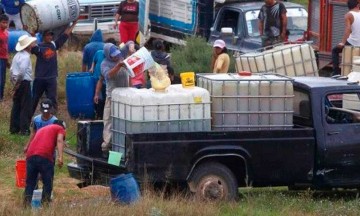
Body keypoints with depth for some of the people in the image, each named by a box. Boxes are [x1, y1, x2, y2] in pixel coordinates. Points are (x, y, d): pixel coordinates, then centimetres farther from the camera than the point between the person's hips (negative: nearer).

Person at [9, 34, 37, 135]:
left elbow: (12, 70, 14)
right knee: (26, 107, -3)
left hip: (17, 83, 9)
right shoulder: (25, 57, -15)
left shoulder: (17, 55, 13)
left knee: (16, 105, 13)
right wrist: (18, 82, -13)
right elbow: (22, 71, -24)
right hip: (24, 82, -9)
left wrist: (14, 82, 15)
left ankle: (14, 128, 16)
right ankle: (24, 129, -4)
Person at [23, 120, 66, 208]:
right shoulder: (60, 129, 18)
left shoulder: (41, 129, 37)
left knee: (30, 183, 11)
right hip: (44, 156, -5)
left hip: (30, 155, 5)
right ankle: (45, 202, 0)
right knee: (47, 182, 5)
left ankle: (27, 204, 3)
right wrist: (60, 157, -14)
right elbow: (59, 140, -2)